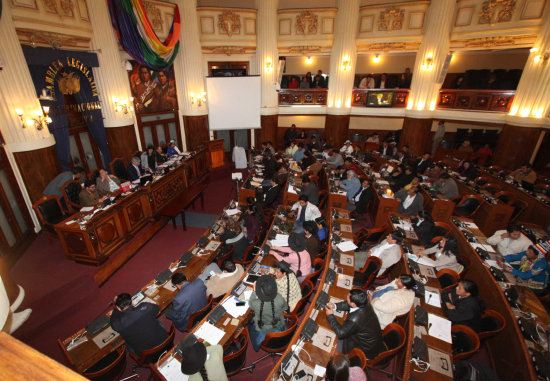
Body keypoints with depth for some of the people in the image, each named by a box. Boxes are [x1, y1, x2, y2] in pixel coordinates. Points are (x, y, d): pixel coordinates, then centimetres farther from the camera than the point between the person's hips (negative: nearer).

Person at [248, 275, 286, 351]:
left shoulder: (255, 303, -39)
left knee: (251, 325, 32)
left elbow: (250, 303, -13)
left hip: (261, 330, -1)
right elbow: (284, 308, -12)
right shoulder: (280, 300, -37)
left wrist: (254, 291, -3)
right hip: (278, 327, 1)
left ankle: (257, 348, 55)